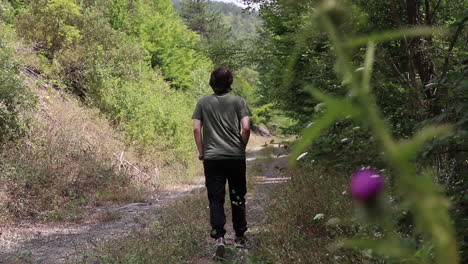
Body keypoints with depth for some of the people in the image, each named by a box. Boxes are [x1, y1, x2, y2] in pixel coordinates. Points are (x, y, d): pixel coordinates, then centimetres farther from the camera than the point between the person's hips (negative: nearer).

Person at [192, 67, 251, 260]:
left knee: (215, 199, 1)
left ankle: (219, 238, -14)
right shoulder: (238, 101, 0)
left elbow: (196, 129, -2)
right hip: (236, 157, 0)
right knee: (237, 197, 14)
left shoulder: (203, 103, 4)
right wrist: (242, 147, 7)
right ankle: (240, 236, 25)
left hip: (212, 159, 0)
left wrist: (201, 151, 8)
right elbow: (246, 128, -8)